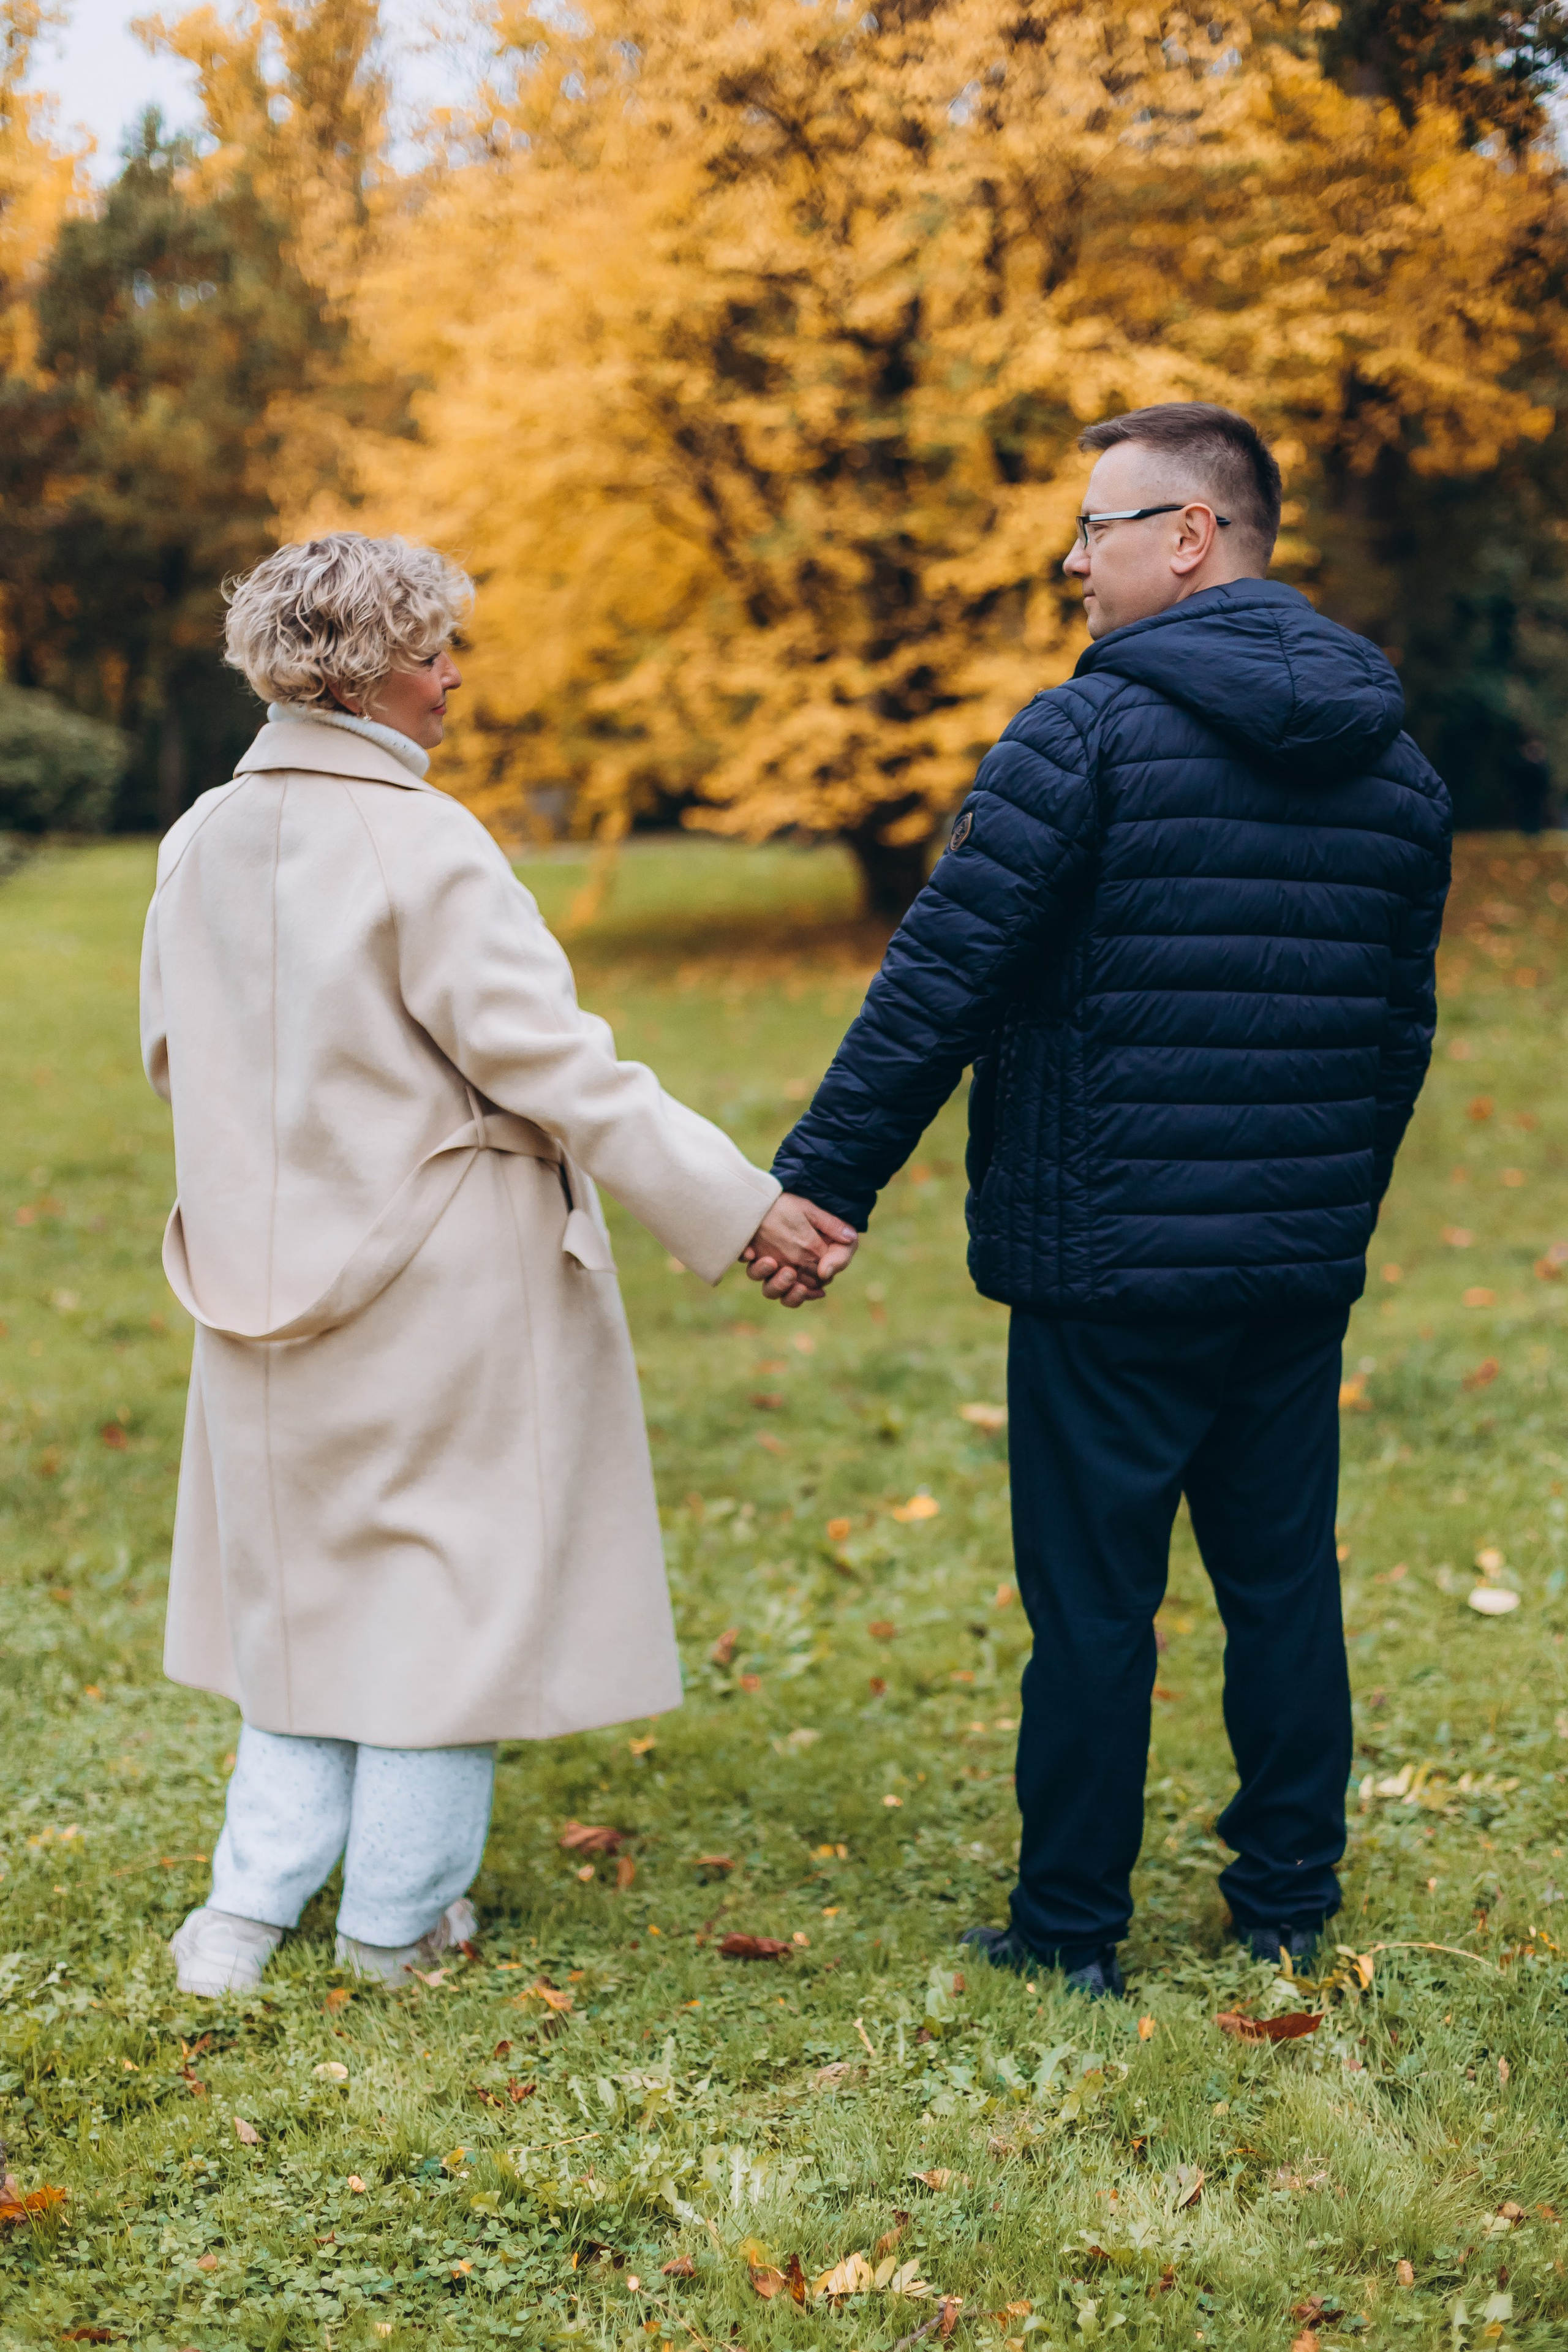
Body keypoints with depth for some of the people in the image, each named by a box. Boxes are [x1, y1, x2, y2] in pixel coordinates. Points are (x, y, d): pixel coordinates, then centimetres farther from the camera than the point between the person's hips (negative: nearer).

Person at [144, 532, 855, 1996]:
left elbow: (172, 1049, 11)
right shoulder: (423, 847, -19)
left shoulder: (205, 840, 1)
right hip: (441, 1284, -6)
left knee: (308, 1579, 19)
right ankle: (397, 1918, 20)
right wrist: (743, 1208, -18)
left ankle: (247, 1910, 19)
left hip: (273, 1270, 6)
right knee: (452, 1574, 9)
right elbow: (552, 1064, -22)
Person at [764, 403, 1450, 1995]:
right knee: (1284, 1584, 15)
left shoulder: (1090, 733, -11)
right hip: (1304, 1269, 6)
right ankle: (1288, 1905, 25)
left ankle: (1072, 1933, 14)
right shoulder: (1391, 762, 9)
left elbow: (939, 985, -13)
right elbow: (1402, 1028, 16)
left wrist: (821, 1181, -6)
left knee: (1092, 1603, 3)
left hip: (1112, 1265, -6)